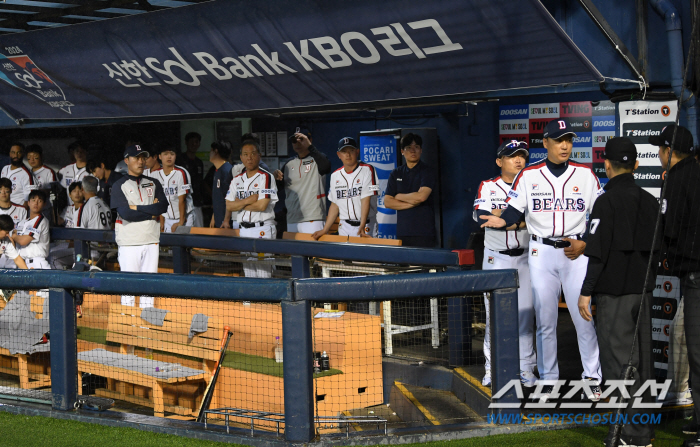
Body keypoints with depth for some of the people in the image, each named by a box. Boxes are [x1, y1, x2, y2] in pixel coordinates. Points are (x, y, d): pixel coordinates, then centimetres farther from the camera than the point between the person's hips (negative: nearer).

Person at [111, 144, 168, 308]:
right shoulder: (119, 185, 1)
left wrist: (137, 207, -9)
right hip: (128, 242, -4)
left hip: (151, 240, 4)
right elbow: (125, 213, -13)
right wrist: (151, 212, -7)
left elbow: (163, 206, -2)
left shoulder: (153, 183, 14)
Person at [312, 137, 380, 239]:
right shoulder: (335, 176, 13)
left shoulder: (367, 170, -4)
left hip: (365, 226, -4)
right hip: (344, 226, 4)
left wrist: (362, 227, -24)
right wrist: (325, 230, 9)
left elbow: (366, 200, -13)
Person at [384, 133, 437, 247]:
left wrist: (398, 196, 2)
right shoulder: (396, 174, 14)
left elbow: (421, 196, -13)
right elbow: (387, 202, 6)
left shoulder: (427, 172, 2)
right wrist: (411, 203, -6)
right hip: (402, 231, 4)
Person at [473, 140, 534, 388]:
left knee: (525, 312, 2)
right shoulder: (488, 186, 2)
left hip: (525, 257, 1)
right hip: (496, 258, -1)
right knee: (494, 313, 0)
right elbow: (480, 216, -16)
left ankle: (525, 369, 9)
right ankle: (492, 367, 9)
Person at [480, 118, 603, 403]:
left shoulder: (585, 174, 3)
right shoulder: (528, 176, 3)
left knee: (584, 317, -2)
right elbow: (515, 209, 0)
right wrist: (501, 221, -22)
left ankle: (592, 378, 12)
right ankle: (548, 380, 15)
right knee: (545, 320, 4)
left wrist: (585, 243, -7)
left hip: (576, 251, 0)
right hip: (541, 252, 0)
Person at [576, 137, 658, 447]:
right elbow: (656, 248, 14)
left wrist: (586, 292, -13)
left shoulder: (607, 202, -12)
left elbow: (598, 252, -17)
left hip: (614, 293, -7)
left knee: (617, 360, -4)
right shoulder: (649, 201, 9)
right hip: (642, 290, 7)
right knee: (642, 360, 12)